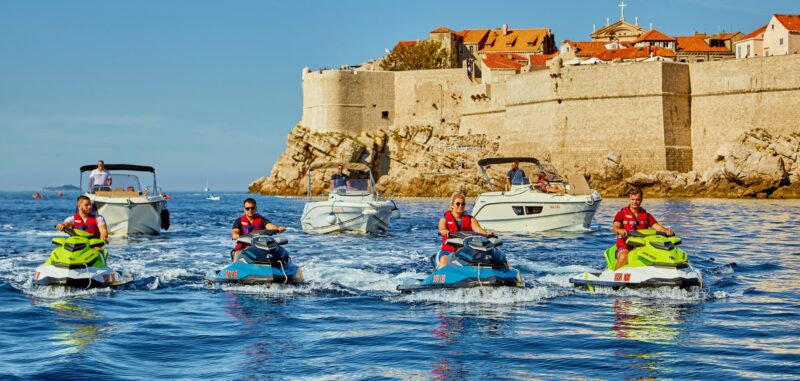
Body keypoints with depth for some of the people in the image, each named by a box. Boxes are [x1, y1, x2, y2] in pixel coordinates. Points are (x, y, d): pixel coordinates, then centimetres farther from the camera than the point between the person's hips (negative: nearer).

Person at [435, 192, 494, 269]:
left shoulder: (470, 219, 13)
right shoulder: (445, 219, 7)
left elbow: (477, 228, -6)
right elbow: (441, 229, -14)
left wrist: (487, 233, -29)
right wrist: (444, 231, -40)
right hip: (448, 251, -1)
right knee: (444, 259, -32)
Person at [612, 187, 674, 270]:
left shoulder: (646, 216, 17)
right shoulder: (622, 214, 6)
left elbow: (656, 226, 2)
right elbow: (615, 228, -10)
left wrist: (666, 231, -21)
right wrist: (619, 230, -36)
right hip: (625, 246, -3)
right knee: (623, 257, -37)